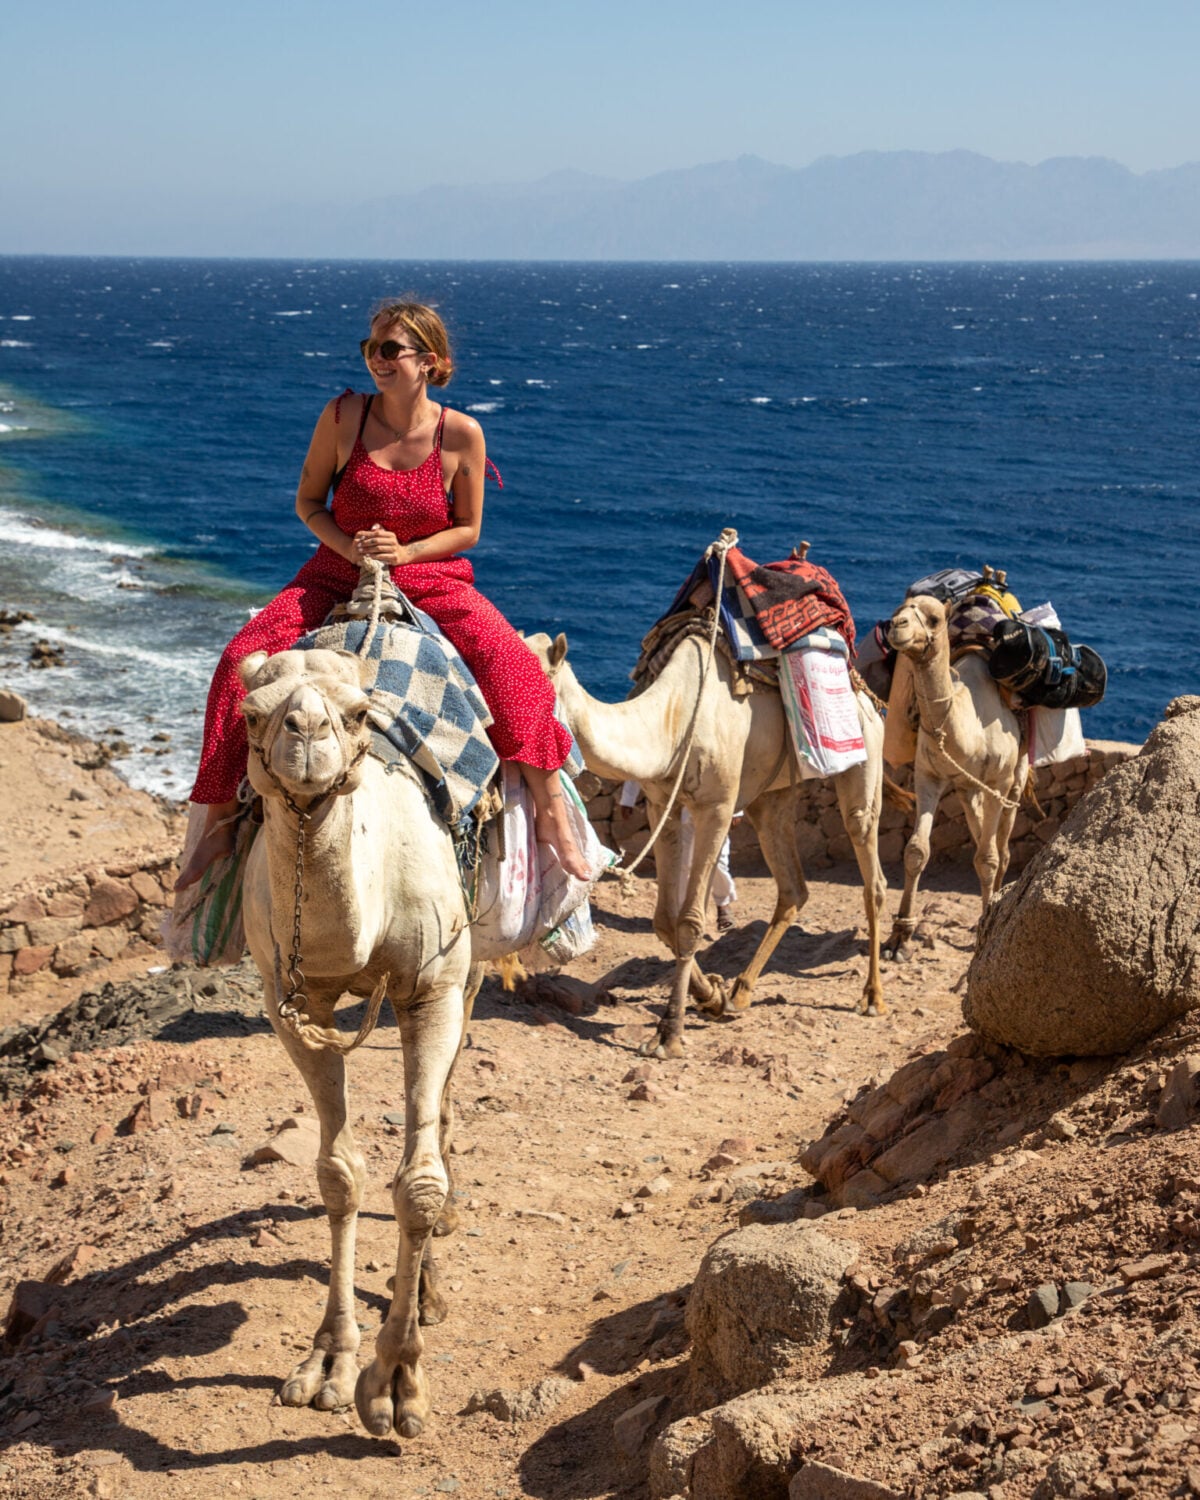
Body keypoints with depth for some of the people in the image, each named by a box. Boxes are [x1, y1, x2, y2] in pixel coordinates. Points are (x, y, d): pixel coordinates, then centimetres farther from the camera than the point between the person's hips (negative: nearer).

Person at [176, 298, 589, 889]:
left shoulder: (461, 434, -9)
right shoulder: (344, 416, -7)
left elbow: (467, 530, 1)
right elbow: (307, 501, 4)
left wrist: (403, 551, -16)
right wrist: (349, 547, -14)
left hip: (429, 577, -1)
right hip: (337, 573, 1)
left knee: (510, 661, -27)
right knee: (243, 657, -20)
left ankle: (551, 812, -15)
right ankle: (220, 817, -7)